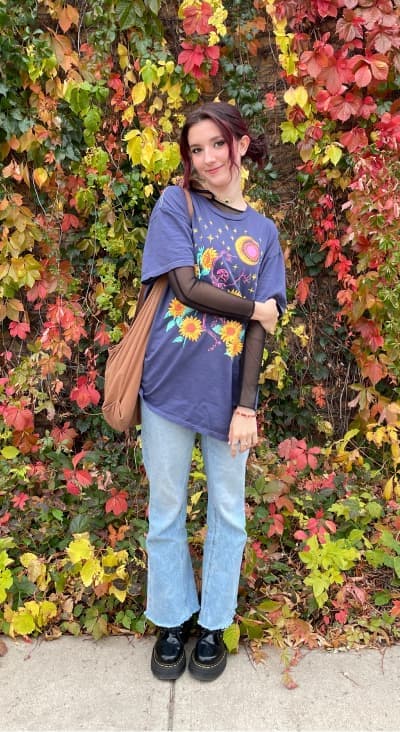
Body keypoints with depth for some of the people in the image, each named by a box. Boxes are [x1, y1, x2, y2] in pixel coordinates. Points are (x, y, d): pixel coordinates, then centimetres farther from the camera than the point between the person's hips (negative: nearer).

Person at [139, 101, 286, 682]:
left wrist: (246, 405, -8)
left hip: (229, 391, 2)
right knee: (167, 510, 10)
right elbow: (186, 286, -11)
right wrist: (254, 308, -3)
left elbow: (260, 327, 0)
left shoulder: (263, 231, 8)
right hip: (170, 382, -1)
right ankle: (172, 620, 32)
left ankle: (215, 623, 33)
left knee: (228, 511, 12)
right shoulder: (176, 204, 2)